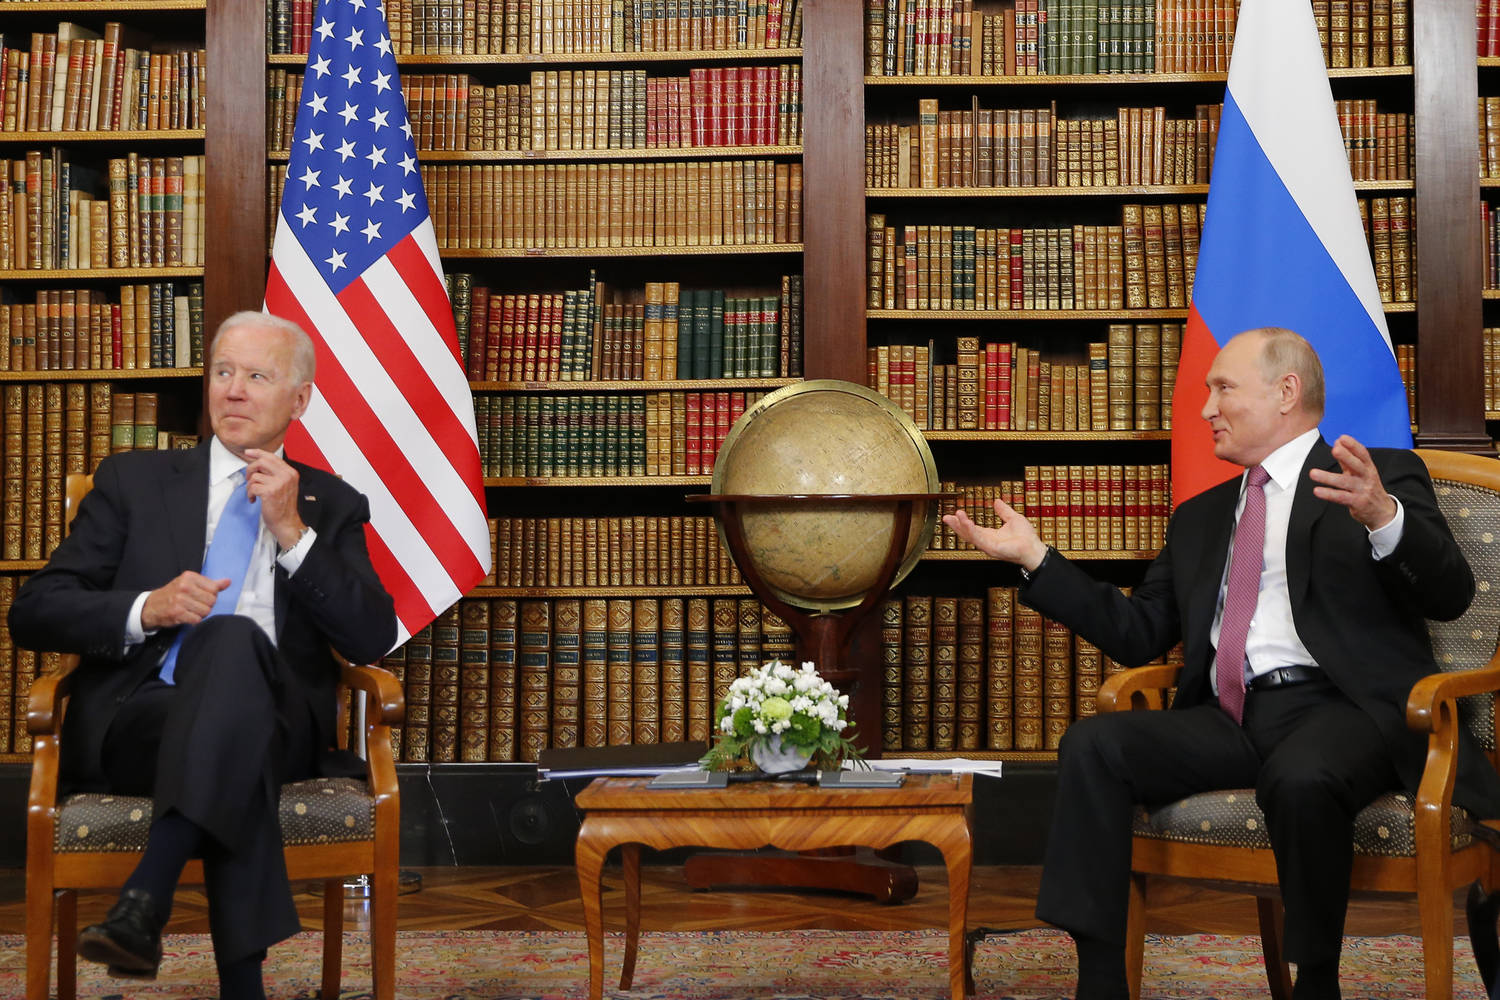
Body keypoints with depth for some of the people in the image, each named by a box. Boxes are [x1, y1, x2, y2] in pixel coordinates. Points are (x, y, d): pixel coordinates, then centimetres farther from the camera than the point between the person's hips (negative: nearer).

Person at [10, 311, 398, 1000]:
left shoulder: (332, 506, 20)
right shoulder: (133, 481, 19)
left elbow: (373, 640, 6)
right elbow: (33, 613, 11)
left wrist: (292, 531, -4)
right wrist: (145, 609, -10)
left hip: (278, 726, 0)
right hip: (138, 718, 0)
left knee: (237, 640, -37)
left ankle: (144, 900, -47)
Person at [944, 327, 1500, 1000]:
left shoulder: (1385, 474, 8)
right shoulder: (1200, 517, 27)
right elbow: (1137, 635, 22)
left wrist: (1382, 517, -27)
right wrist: (1035, 558, 15)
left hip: (1344, 708, -5)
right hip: (1228, 718, 6)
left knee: (1300, 779, -37)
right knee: (1093, 746, -19)